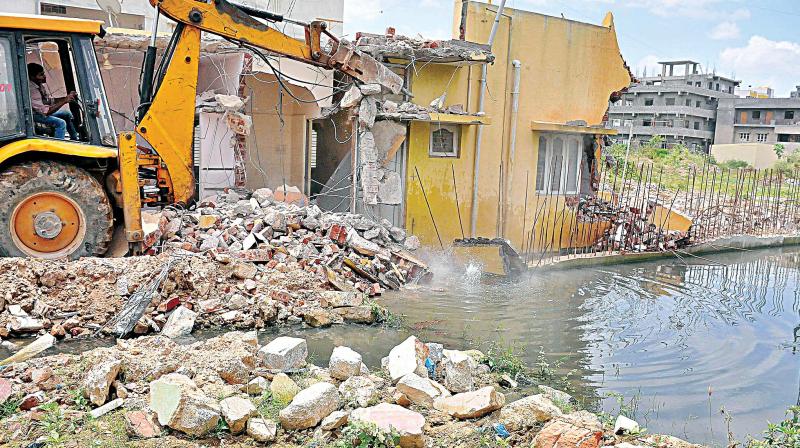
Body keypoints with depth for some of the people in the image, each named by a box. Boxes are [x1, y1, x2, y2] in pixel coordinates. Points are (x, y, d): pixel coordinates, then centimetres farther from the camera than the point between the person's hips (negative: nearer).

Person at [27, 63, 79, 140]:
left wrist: (66, 97, -10)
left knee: (67, 114, 15)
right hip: (34, 115, -10)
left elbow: (50, 100, 6)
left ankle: (75, 140, 24)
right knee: (61, 123, -24)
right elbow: (45, 111, -35)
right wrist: (64, 101, -37)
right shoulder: (31, 90, -32)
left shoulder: (40, 85, -6)